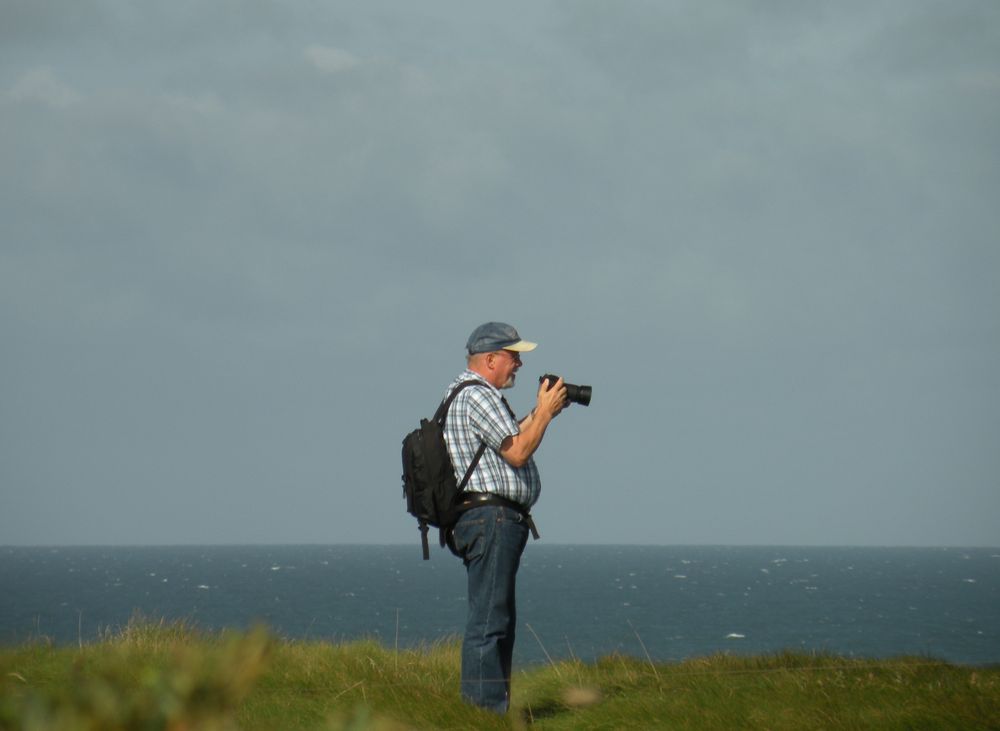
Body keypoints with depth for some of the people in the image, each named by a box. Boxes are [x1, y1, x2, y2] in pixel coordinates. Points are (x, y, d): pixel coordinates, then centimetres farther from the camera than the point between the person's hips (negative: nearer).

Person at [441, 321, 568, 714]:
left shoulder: (463, 393, 22)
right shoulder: (477, 395, -13)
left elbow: (510, 439, 24)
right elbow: (517, 451, -18)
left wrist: (539, 412, 16)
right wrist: (545, 411, -7)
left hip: (489, 521, 12)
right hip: (491, 518, -12)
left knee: (498, 620, 14)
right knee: (489, 621, -11)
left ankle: (492, 708, 17)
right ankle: (484, 710, -11)